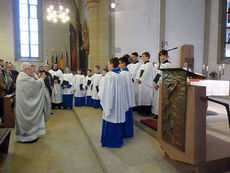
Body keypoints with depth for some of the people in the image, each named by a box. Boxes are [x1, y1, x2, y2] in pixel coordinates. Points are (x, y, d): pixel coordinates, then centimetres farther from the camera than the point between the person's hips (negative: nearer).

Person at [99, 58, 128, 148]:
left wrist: (100, 94, 5)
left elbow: (105, 90, -12)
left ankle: (109, 141, 15)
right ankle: (118, 139, 23)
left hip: (110, 101, -6)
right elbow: (122, 90, 9)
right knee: (117, 119, 13)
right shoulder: (120, 76, 5)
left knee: (110, 120, 4)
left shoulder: (109, 75, -14)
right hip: (119, 101, 6)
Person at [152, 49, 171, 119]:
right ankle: (155, 112, 22)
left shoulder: (168, 64, -12)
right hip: (157, 83, 9)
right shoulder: (161, 64, 15)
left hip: (162, 84, -9)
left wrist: (158, 83, -16)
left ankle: (159, 113, 7)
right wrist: (154, 82, 9)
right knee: (156, 98, 13)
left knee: (160, 99, -3)